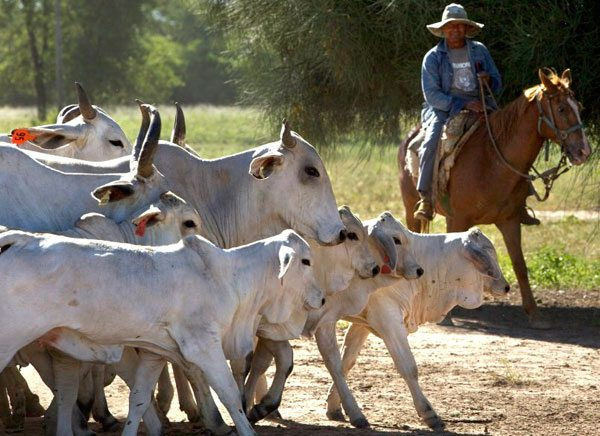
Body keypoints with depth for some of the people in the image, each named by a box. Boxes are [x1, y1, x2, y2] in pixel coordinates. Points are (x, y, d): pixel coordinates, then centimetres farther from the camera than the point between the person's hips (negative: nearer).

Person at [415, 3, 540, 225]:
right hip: (444, 109, -3)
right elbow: (432, 95, -8)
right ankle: (425, 199, -29)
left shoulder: (479, 51, 9)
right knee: (431, 142, -31)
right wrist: (462, 104, -20)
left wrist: (489, 81, -14)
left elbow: (497, 85, 11)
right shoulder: (433, 57, 0)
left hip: (480, 108, 3)